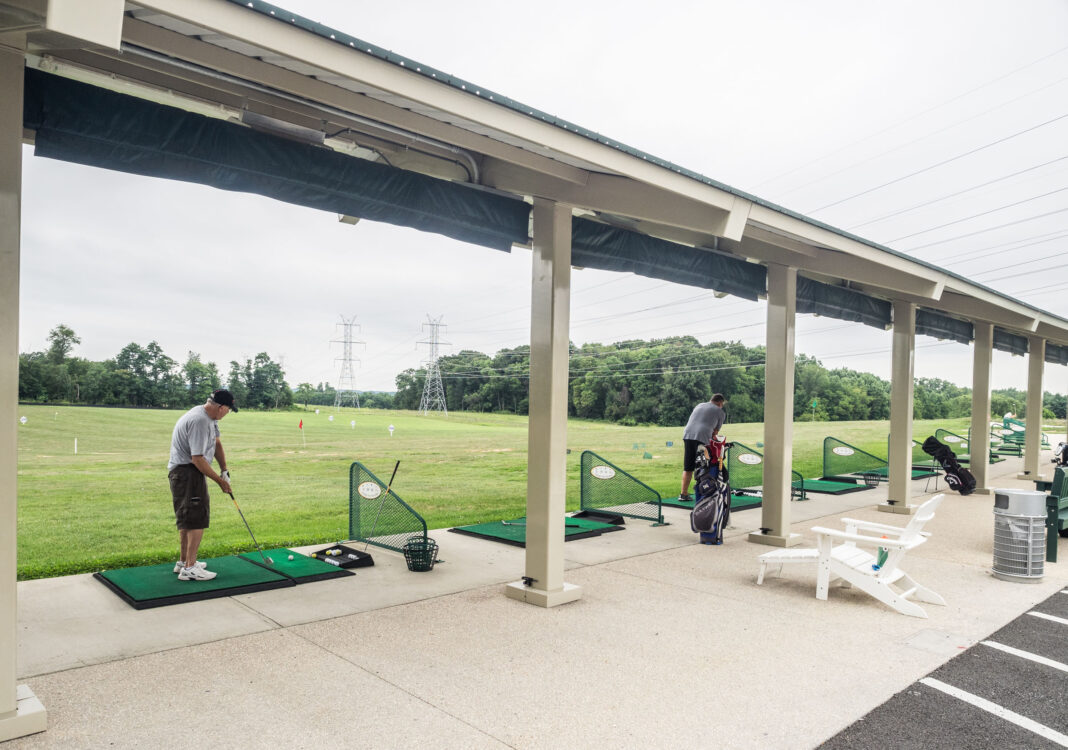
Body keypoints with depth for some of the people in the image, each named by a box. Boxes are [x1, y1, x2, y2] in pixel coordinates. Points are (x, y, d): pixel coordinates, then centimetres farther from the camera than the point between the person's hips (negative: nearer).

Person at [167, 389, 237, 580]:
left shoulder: (209, 418, 7)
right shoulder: (199, 421, -25)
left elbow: (216, 443, 16)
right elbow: (198, 459, -25)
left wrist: (224, 471, 7)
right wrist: (219, 480, -16)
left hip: (183, 472, 11)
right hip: (187, 472, -11)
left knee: (187, 519, 18)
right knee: (197, 519, -10)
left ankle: (183, 562, 30)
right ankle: (189, 568, -8)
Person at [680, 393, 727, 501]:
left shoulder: (698, 406, 29)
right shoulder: (720, 412, 13)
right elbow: (716, 431, 13)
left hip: (687, 435, 5)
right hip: (702, 438, -5)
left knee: (688, 467, 9)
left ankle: (684, 493, 9)